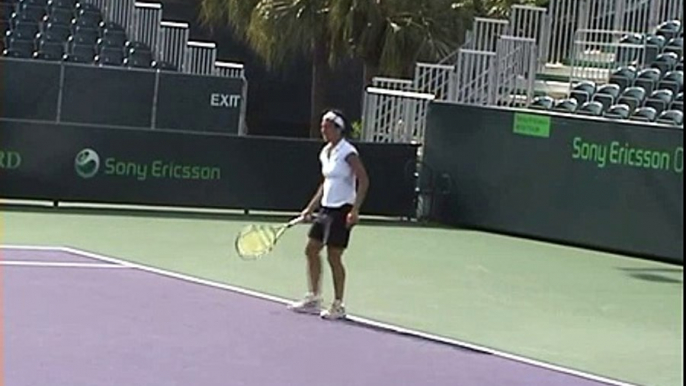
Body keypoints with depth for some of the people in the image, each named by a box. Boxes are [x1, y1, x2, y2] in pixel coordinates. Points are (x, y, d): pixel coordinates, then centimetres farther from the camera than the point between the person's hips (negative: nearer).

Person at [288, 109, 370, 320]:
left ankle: (338, 306, 7)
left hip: (341, 210, -9)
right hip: (326, 208, 9)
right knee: (311, 250, 10)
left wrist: (355, 210, -25)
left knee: (334, 256, -4)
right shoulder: (325, 152, 11)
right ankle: (314, 299, 21)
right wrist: (311, 207, 17)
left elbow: (364, 181, -19)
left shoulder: (348, 152, -15)